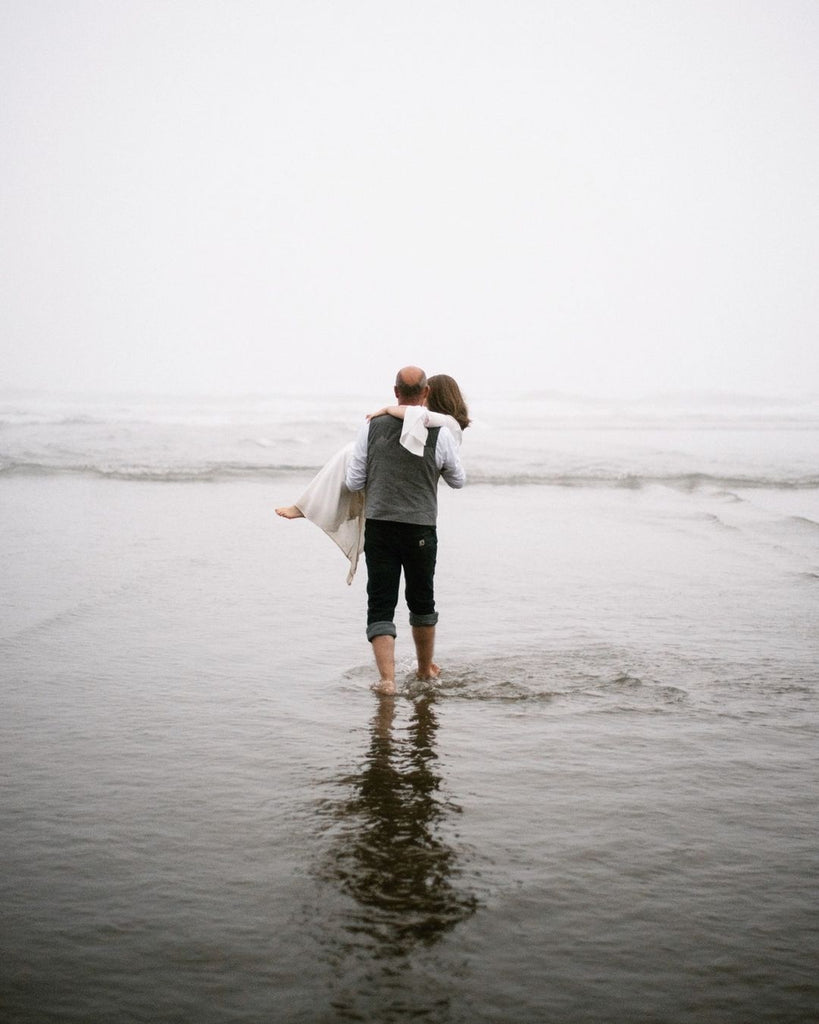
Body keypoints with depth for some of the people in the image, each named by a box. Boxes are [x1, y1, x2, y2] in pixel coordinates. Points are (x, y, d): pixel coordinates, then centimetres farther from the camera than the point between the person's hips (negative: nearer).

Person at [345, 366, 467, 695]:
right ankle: (425, 668, 35)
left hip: (378, 526, 0)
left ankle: (387, 678, -8)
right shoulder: (440, 434, -4)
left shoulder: (372, 427, -1)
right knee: (422, 602, 19)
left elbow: (353, 483, 2)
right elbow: (458, 480, 12)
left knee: (380, 605, 4)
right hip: (420, 529, 0)